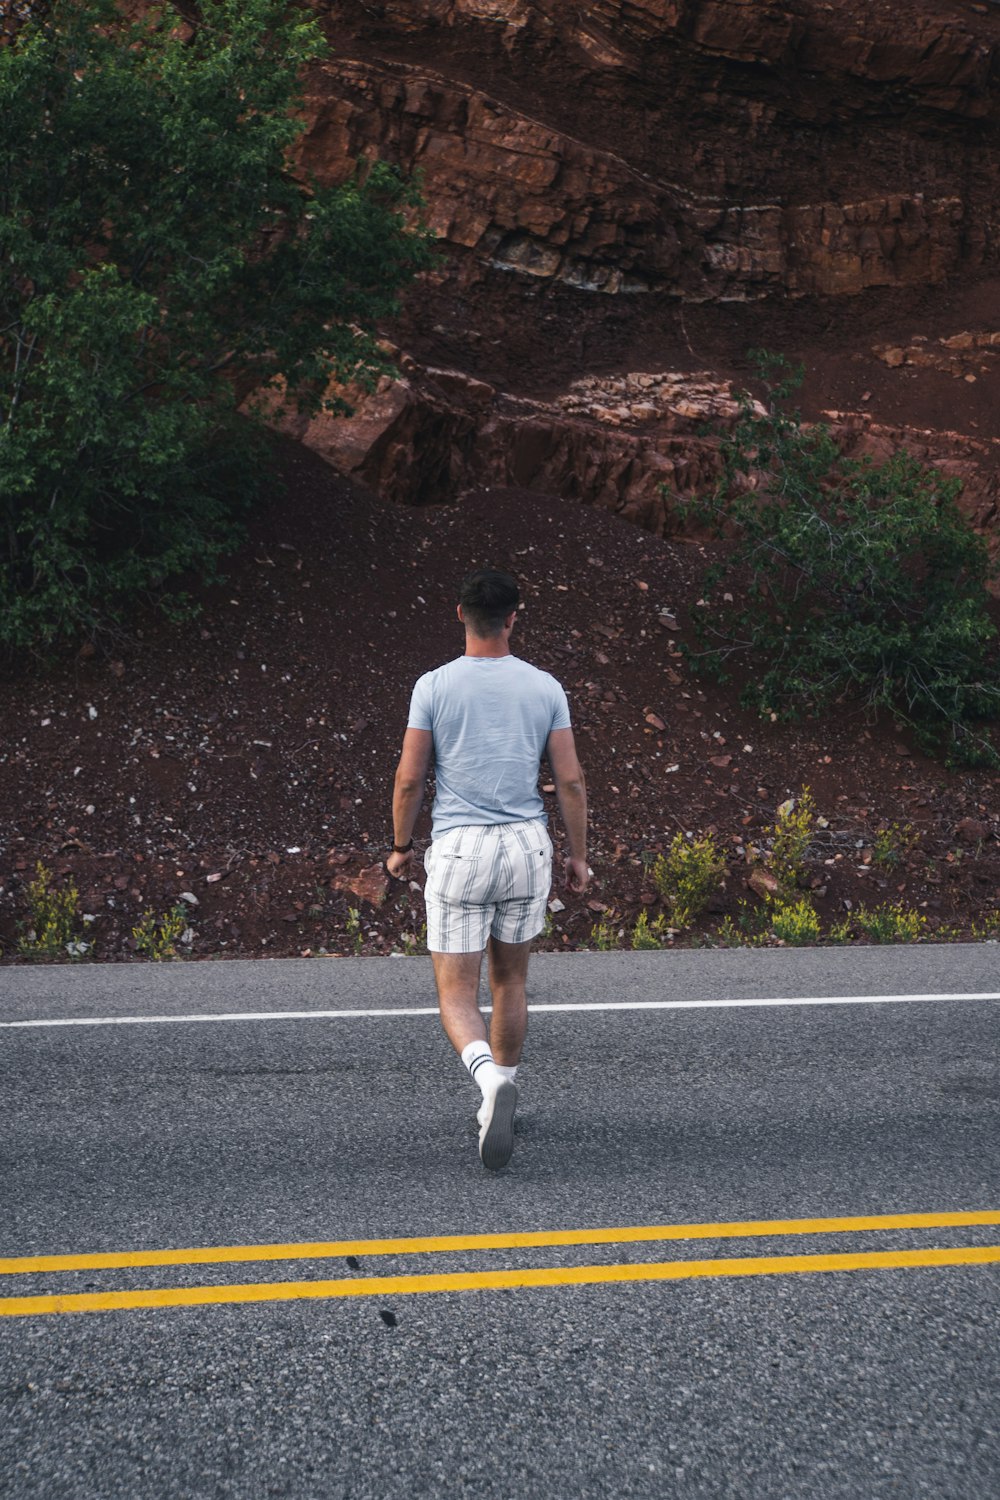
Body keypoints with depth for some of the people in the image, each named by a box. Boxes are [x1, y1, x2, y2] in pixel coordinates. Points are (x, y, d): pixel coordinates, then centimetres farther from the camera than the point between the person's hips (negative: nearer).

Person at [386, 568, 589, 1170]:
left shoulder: (434, 686, -4)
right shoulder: (545, 688, 1)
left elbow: (409, 779, -3)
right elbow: (571, 780, 2)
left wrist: (401, 846, 12)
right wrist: (578, 855, 12)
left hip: (458, 849, -2)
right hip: (527, 847, 2)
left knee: (457, 993, 1)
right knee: (510, 980, 19)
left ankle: (491, 1077, -26)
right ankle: (501, 1097, 27)